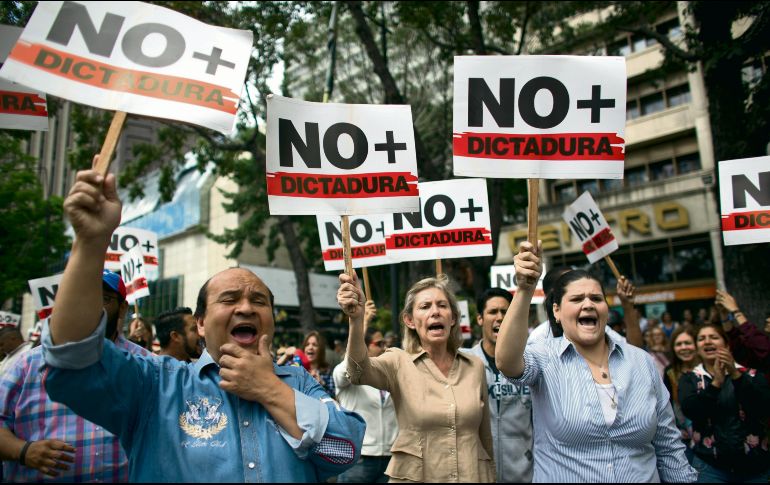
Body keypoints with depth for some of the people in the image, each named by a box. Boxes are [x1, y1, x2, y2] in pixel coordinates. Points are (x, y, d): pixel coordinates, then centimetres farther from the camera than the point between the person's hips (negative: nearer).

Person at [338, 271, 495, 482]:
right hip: (414, 476, -2)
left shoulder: (475, 366, 0)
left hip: (472, 476, 3)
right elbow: (360, 371, -31)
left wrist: (491, 476, 11)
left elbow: (485, 436, 8)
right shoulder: (399, 363, -9)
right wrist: (356, 319, -47)